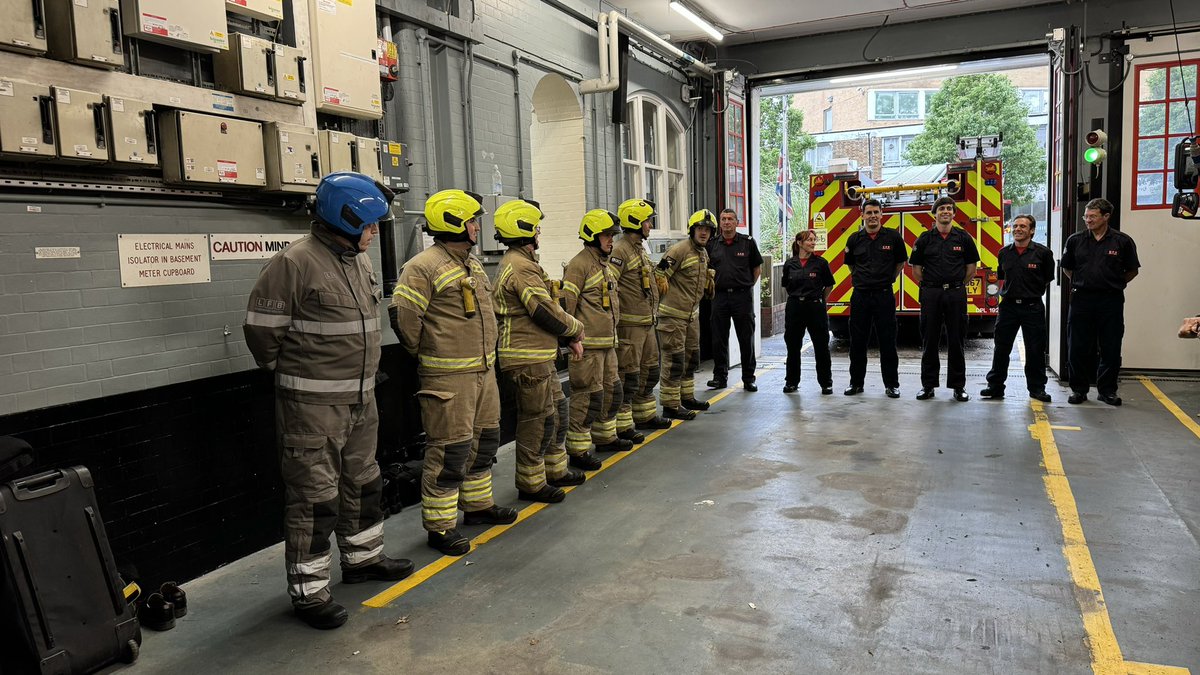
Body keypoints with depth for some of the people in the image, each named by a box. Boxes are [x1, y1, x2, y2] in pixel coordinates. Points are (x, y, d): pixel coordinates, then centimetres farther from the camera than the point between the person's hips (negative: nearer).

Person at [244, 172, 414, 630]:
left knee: (362, 484, 21)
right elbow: (261, 327, -14)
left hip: (361, 398, 9)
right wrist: (291, 373, 0)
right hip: (313, 404, -8)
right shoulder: (294, 263, -17)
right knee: (314, 497, 0)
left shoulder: (360, 259, 10)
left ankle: (363, 558, 40)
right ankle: (308, 591, 12)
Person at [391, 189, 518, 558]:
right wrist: (425, 353, -4)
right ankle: (440, 526, 7)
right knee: (449, 451, -4)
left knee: (484, 441, 19)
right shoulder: (423, 267, -16)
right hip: (449, 377, -9)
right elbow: (403, 316, -17)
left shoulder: (472, 264, 14)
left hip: (483, 370, 9)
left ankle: (478, 505, 36)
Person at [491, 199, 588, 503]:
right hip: (528, 359, -11)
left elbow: (544, 308, 19)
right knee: (536, 420, -1)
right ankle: (531, 484, 10)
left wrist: (569, 338, 11)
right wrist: (576, 330, -3)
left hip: (540, 356, 11)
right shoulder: (522, 267, -18)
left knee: (550, 414, 19)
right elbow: (546, 312, -20)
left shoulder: (519, 263, 17)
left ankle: (554, 470, 32)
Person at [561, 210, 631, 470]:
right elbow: (566, 303, -16)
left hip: (608, 341, 10)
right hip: (588, 344, -10)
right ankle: (578, 450, 2)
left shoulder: (605, 264, 18)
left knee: (611, 390, 18)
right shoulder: (580, 264, -13)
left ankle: (605, 437, 35)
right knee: (589, 395, -7)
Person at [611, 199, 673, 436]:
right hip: (629, 324, -10)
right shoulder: (620, 251, -16)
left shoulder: (641, 248, 15)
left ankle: (645, 416, 33)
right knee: (628, 376, -5)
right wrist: (614, 319, -24)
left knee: (649, 371, 19)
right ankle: (622, 425, 2)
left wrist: (653, 311, 23)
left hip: (647, 323, 10)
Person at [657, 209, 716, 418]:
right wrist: (659, 305, -15)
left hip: (692, 313, 9)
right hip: (673, 314, -9)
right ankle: (670, 406, 1)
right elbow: (659, 276, -18)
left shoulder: (704, 253, 13)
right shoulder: (679, 250, -17)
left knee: (691, 358, 18)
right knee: (674, 360, -6)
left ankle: (687, 397, 32)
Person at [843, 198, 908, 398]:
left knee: (887, 342, 2)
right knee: (857, 342, 7)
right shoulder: (854, 239, 4)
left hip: (884, 295, -2)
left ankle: (891, 385, 10)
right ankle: (856, 383, 17)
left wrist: (889, 279, 13)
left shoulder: (893, 237, -1)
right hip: (860, 295, 2)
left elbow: (900, 261, 12)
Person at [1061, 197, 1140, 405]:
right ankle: (1079, 389, 15)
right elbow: (1067, 268, 16)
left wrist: (1115, 284, 8)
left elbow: (1132, 270, 10)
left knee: (1111, 349, 4)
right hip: (1081, 299, 1)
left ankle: (1107, 390, 17)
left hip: (1111, 300, -1)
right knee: (1078, 348, 4)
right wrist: (1081, 282, 11)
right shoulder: (1075, 240, 4)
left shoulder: (1123, 241, 0)